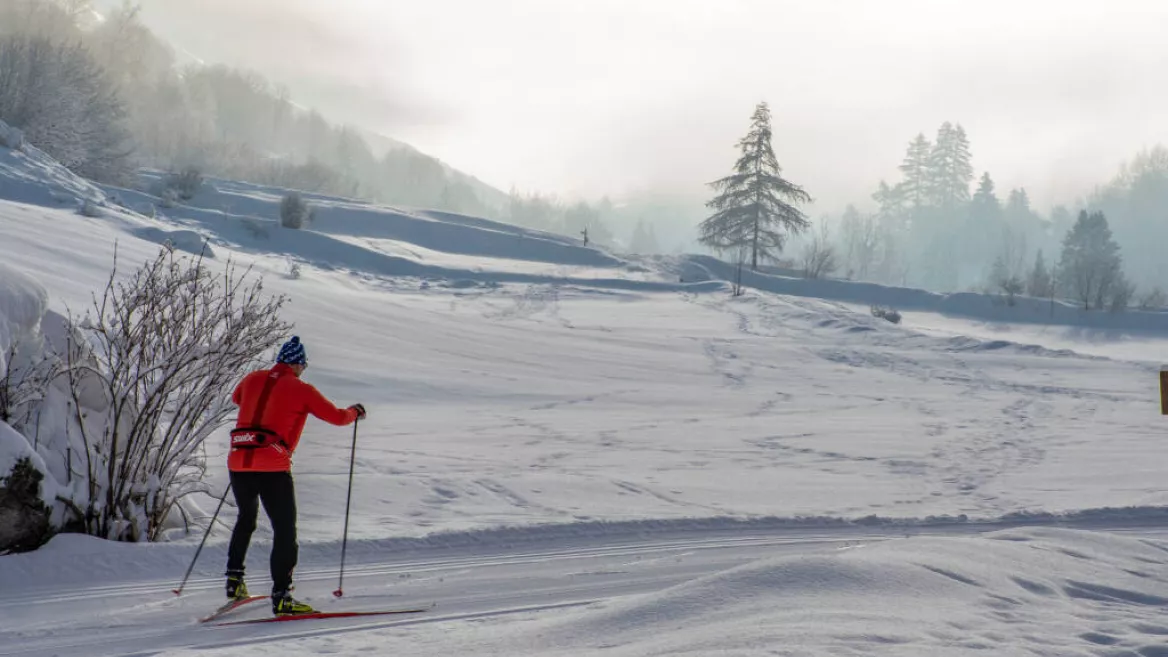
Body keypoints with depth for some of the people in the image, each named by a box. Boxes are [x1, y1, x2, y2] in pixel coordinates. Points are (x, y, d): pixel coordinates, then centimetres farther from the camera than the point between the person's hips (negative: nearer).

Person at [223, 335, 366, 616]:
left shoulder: (253, 380, 14)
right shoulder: (301, 390, 0)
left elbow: (236, 398, 37)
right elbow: (337, 417, 3)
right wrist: (355, 412, 24)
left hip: (237, 462, 6)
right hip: (273, 468, -6)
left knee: (246, 519, 29)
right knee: (285, 529, -1)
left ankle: (234, 578, 28)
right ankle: (280, 596, -9)